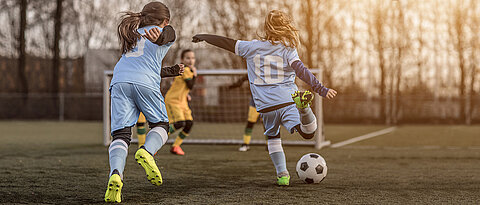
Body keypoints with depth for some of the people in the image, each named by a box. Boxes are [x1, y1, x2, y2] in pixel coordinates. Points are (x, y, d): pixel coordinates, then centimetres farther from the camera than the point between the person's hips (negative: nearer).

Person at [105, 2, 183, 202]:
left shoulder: (134, 34, 37)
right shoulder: (166, 31, 20)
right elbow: (164, 36, -7)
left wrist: (171, 71, 53)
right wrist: (157, 37, -31)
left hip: (119, 81, 4)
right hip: (146, 84, -3)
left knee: (120, 133, -4)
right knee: (160, 125, 16)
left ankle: (116, 173, -32)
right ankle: (147, 151, -17)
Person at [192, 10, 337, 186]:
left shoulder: (252, 47, 8)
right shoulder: (288, 49, 1)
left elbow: (227, 43, 16)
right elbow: (301, 71, -12)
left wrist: (204, 37, 31)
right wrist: (321, 89, -17)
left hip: (265, 105, 3)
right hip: (287, 101, -2)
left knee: (272, 137, 25)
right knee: (308, 132, -11)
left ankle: (282, 174, 11)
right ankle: (303, 105, -39)